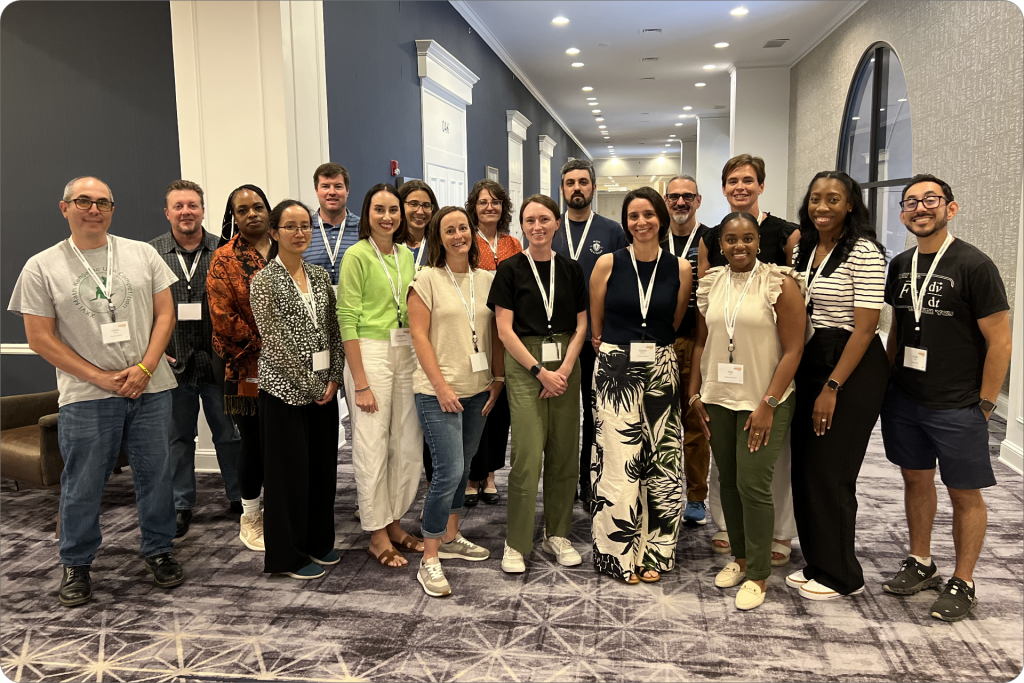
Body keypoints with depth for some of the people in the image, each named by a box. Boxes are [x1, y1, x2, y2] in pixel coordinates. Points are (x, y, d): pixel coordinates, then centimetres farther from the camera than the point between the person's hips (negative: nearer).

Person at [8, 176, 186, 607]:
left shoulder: (143, 254, 6)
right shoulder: (42, 267, 1)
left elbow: (165, 313, 5)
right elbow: (40, 338, -2)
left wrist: (145, 368, -8)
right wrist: (100, 378, -10)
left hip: (149, 389, 2)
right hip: (86, 397, -1)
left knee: (156, 476, 10)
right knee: (83, 486, 8)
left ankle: (159, 550, 28)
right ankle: (76, 564, 27)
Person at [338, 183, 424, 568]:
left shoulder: (405, 254, 11)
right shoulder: (357, 255, -8)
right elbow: (347, 319, -12)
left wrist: (422, 360, 8)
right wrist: (360, 383, -16)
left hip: (407, 353, 6)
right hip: (369, 353, -6)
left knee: (408, 444, 9)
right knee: (373, 447, 0)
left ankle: (394, 524, 26)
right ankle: (377, 536, 15)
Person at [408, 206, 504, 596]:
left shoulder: (486, 280, 9)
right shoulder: (427, 279, -5)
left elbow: (495, 333, 12)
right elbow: (419, 334, -9)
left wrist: (498, 378, 4)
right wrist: (441, 385, -13)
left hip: (478, 389, 6)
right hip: (438, 391, -5)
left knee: (462, 467, 15)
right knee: (448, 471, -11)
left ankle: (451, 539, 33)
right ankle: (429, 561, 2)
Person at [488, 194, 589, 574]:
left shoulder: (571, 270, 9)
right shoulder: (510, 270, 0)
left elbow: (581, 325, 9)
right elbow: (504, 329, -4)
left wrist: (565, 369, -6)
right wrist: (541, 370, -10)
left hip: (566, 366, 4)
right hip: (524, 365, -3)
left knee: (564, 452, 6)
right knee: (527, 455, -8)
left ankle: (557, 534, 22)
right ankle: (516, 543, 6)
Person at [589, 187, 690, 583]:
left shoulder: (680, 269, 3)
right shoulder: (608, 264, -2)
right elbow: (594, 327, 8)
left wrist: (653, 349, 12)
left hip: (661, 371, 2)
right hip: (615, 371, -2)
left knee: (660, 461, 5)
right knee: (618, 462, -2)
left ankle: (654, 551, 20)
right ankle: (621, 554, 14)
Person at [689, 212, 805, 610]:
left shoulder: (780, 284, -8)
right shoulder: (711, 284, 6)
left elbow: (793, 350, -10)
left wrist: (768, 404, -14)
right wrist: (695, 393, 7)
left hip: (764, 401, -4)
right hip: (718, 399, 5)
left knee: (753, 484, -5)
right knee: (728, 481, 12)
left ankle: (757, 575, 11)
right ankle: (740, 557, 30)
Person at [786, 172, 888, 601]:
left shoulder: (864, 253, -12)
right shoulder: (803, 250, 11)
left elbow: (864, 327, -16)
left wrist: (832, 387, -19)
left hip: (852, 370, -7)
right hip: (808, 364, 7)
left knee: (830, 472, -1)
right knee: (804, 467, 11)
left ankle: (841, 576, 17)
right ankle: (816, 562, 27)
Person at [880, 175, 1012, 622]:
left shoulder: (974, 265, -12)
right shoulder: (901, 265, 6)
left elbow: (999, 341, -11)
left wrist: (984, 404, -11)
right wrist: (887, 380, 10)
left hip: (957, 406, -5)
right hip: (904, 400, 6)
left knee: (964, 494, 6)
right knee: (916, 479, 16)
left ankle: (963, 584, 21)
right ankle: (920, 565, 32)